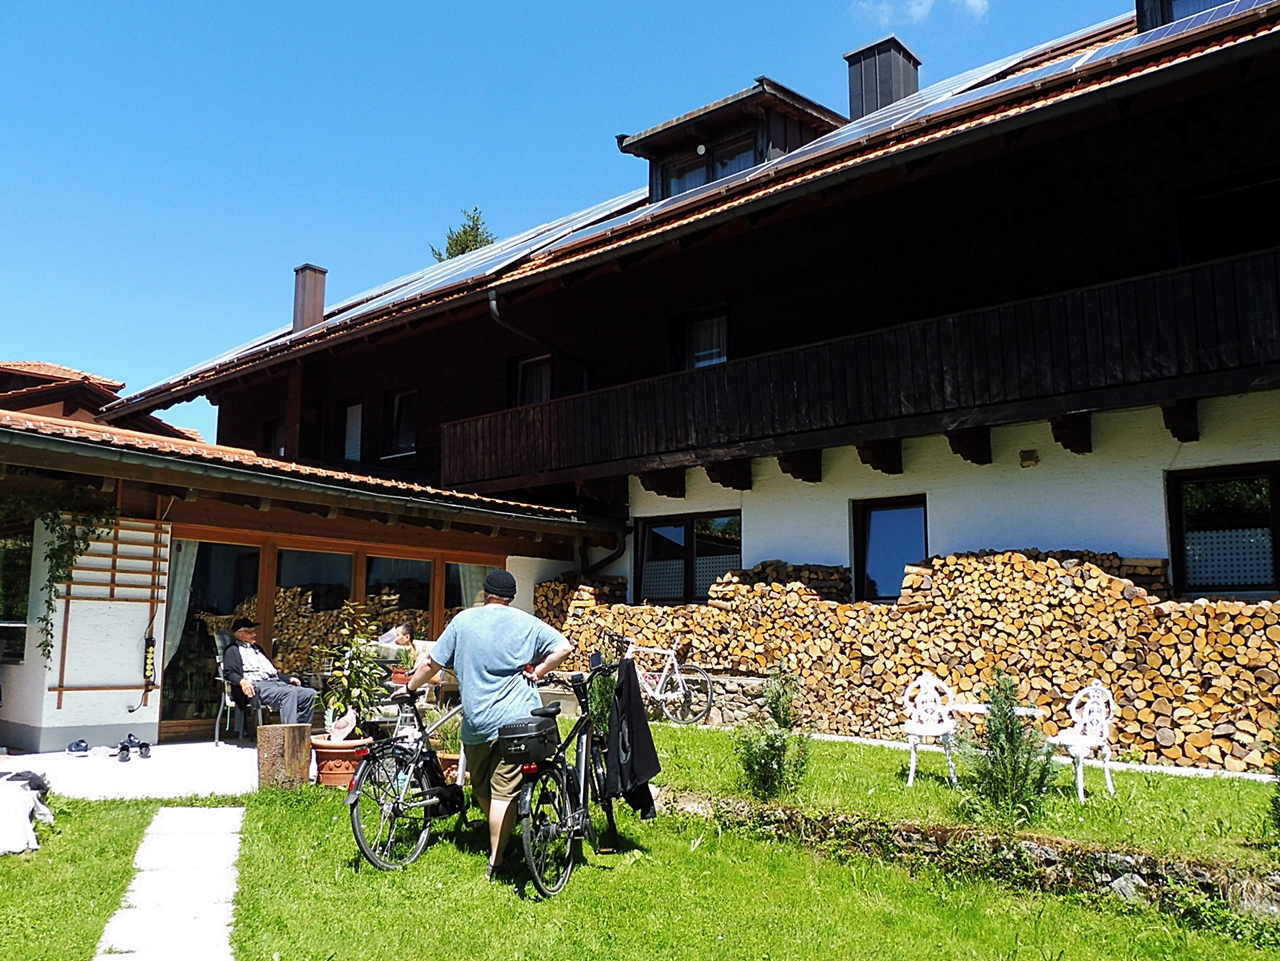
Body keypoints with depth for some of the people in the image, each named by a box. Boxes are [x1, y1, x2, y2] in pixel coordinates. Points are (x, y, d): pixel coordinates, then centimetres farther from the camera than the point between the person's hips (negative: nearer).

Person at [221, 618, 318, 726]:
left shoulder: (257, 648, 33)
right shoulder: (233, 651, 10)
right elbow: (228, 673, -5)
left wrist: (289, 678, 19)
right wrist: (242, 681, -26)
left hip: (276, 682, 8)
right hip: (257, 686, -8)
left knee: (310, 694, -14)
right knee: (290, 692, -35)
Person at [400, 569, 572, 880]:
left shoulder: (463, 620, 6)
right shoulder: (526, 623, 4)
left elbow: (432, 663, 10)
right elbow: (564, 647, -1)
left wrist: (409, 688, 25)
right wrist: (537, 672, 5)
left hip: (476, 721, 1)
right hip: (516, 720, -1)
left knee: (481, 789, 20)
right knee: (504, 791, -1)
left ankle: (498, 842, 33)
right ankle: (496, 861, 0)